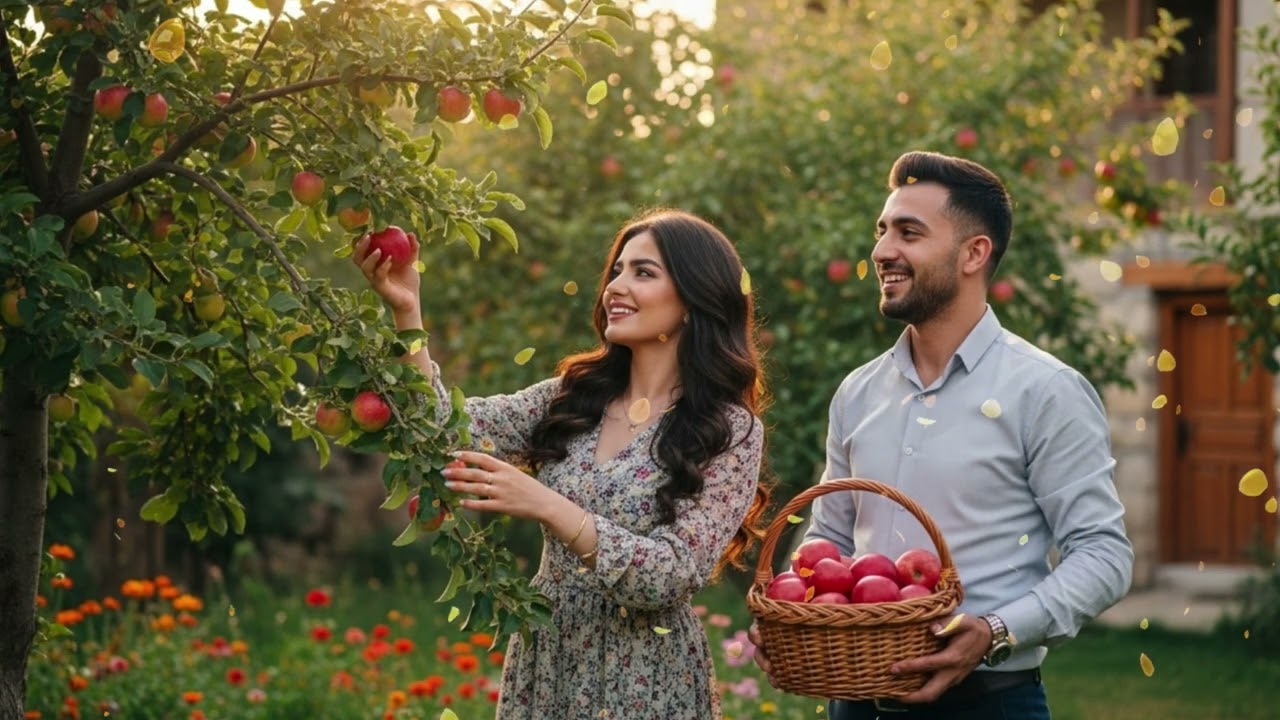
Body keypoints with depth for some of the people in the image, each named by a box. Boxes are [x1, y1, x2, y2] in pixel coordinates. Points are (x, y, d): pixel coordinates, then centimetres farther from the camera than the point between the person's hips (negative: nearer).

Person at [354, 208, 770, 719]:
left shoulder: (731, 429, -10)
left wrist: (545, 506, -27)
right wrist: (406, 313, -14)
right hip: (543, 663, 5)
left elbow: (670, 576, -19)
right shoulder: (574, 397, 5)